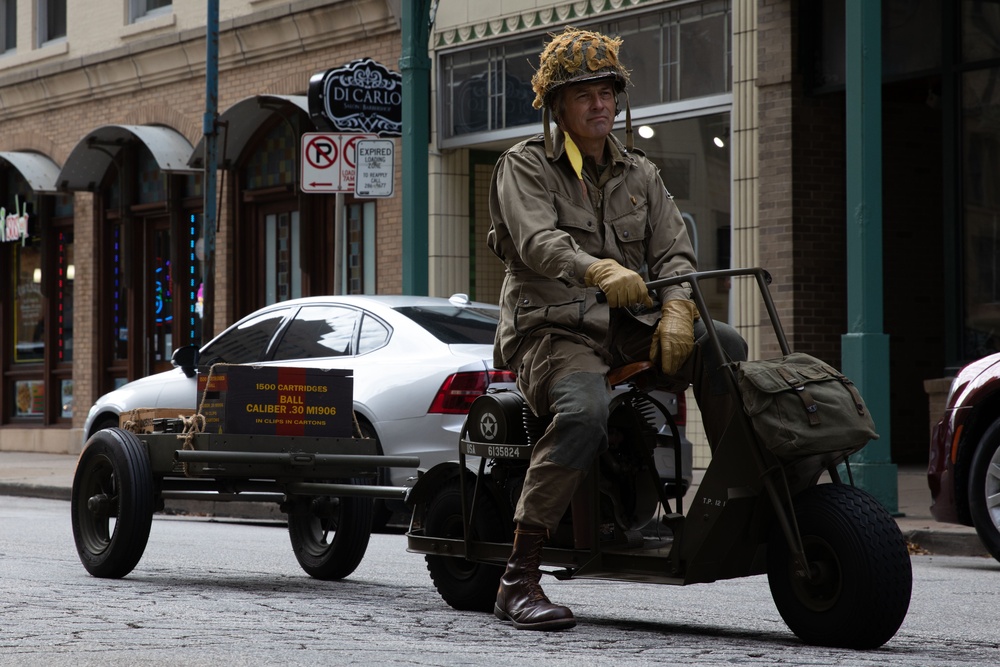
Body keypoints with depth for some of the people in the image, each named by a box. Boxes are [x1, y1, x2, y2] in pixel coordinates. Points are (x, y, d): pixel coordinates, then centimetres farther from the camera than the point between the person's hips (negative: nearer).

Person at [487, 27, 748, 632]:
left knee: (725, 348, -20)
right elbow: (537, 240, -17)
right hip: (551, 329, -5)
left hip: (627, 330, 5)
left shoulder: (640, 175, 19)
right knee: (586, 412, -36)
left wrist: (677, 309, -15)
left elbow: (675, 251, 9)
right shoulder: (525, 166, 2)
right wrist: (597, 271, -38)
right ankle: (519, 580, -31)